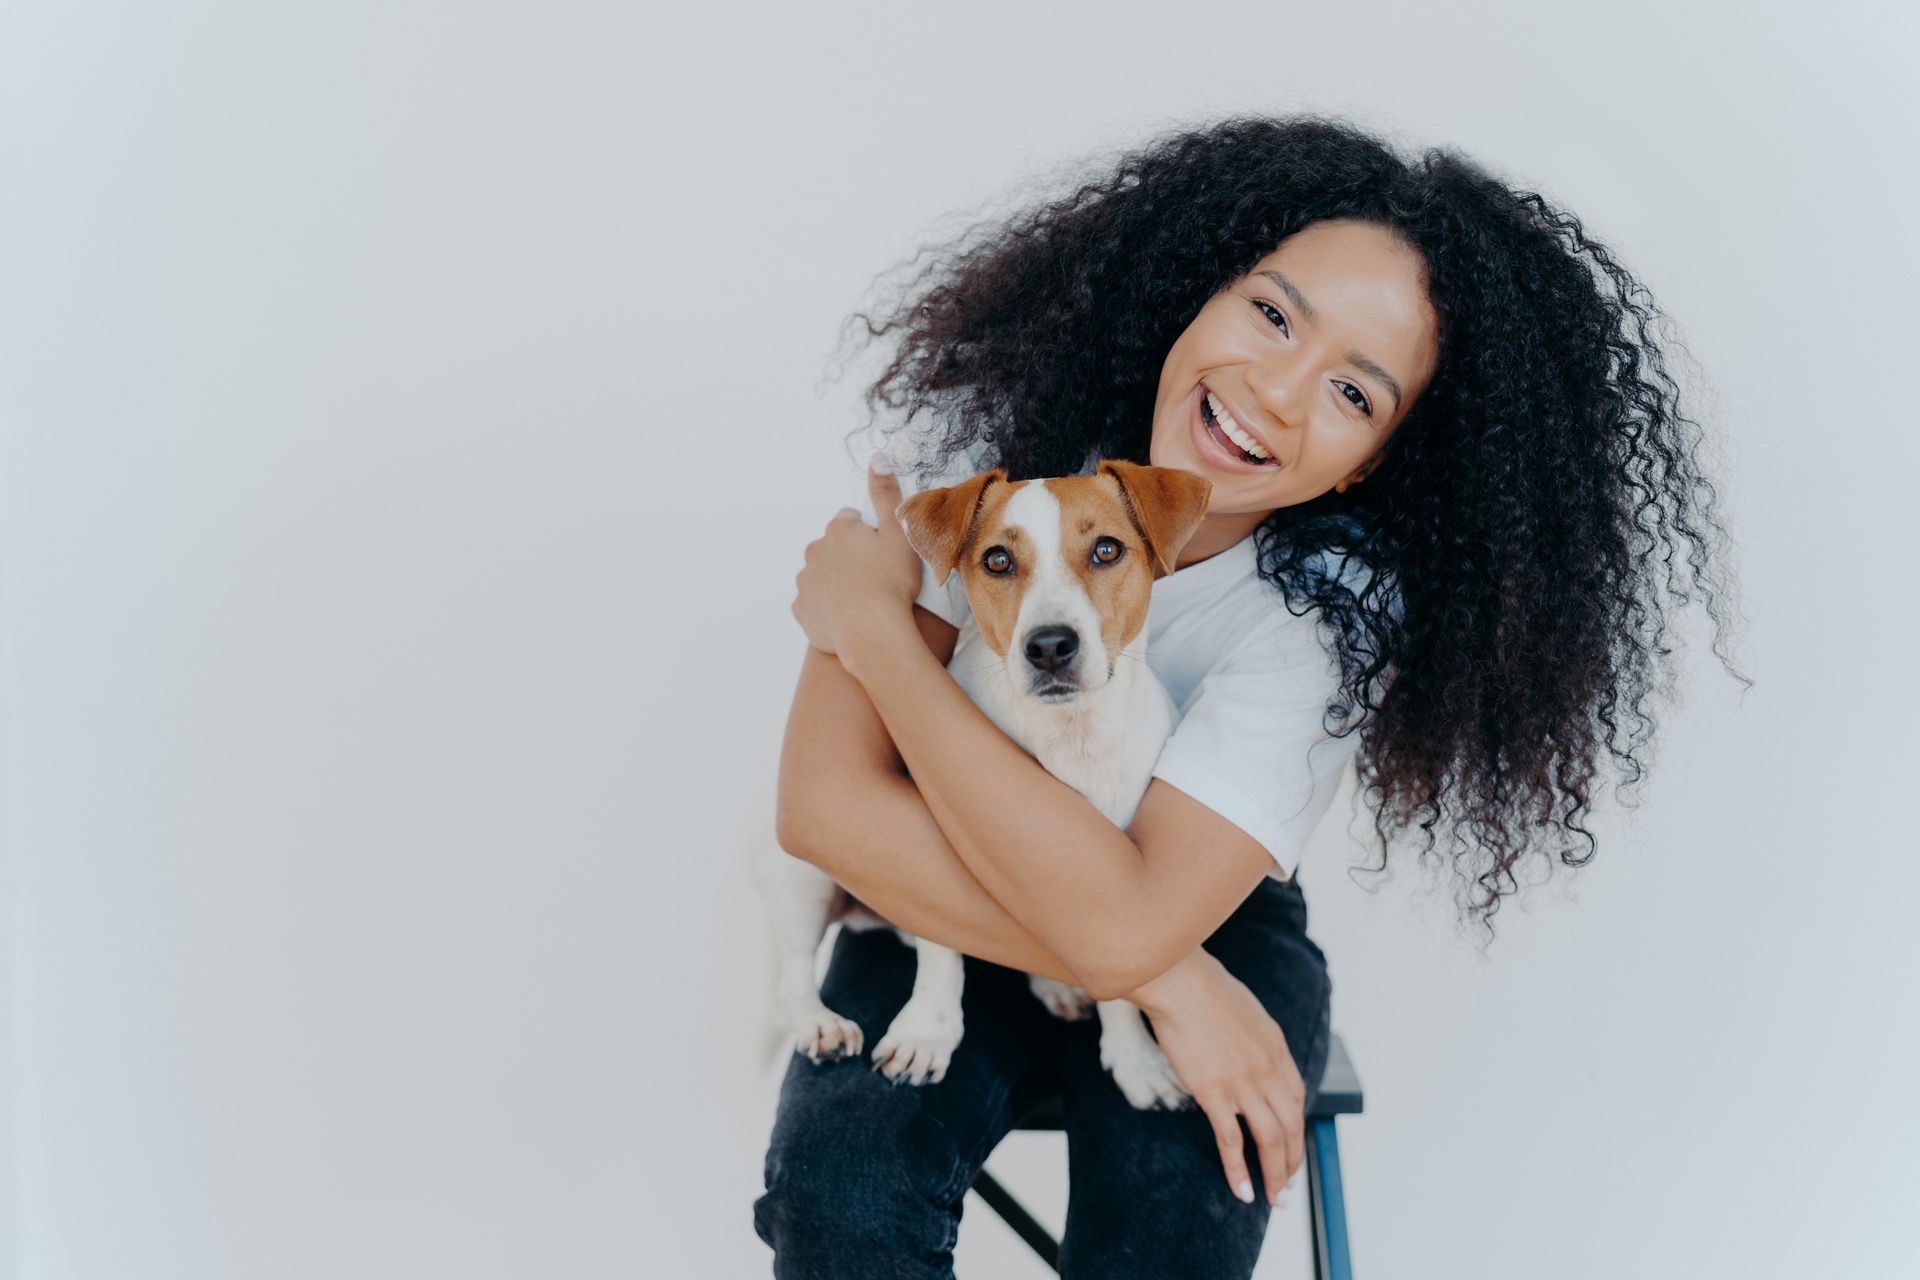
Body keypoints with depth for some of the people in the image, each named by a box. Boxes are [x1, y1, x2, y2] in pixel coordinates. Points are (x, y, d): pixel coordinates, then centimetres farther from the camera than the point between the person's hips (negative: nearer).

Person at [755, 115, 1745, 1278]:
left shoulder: (1337, 602, -23)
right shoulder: (998, 423, -19)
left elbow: (1123, 925, -33)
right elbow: (826, 803, -25)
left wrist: (877, 628, -28)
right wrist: (1161, 981, -29)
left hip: (1213, 933, -1)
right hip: (952, 916, 1)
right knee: (842, 1184, -28)